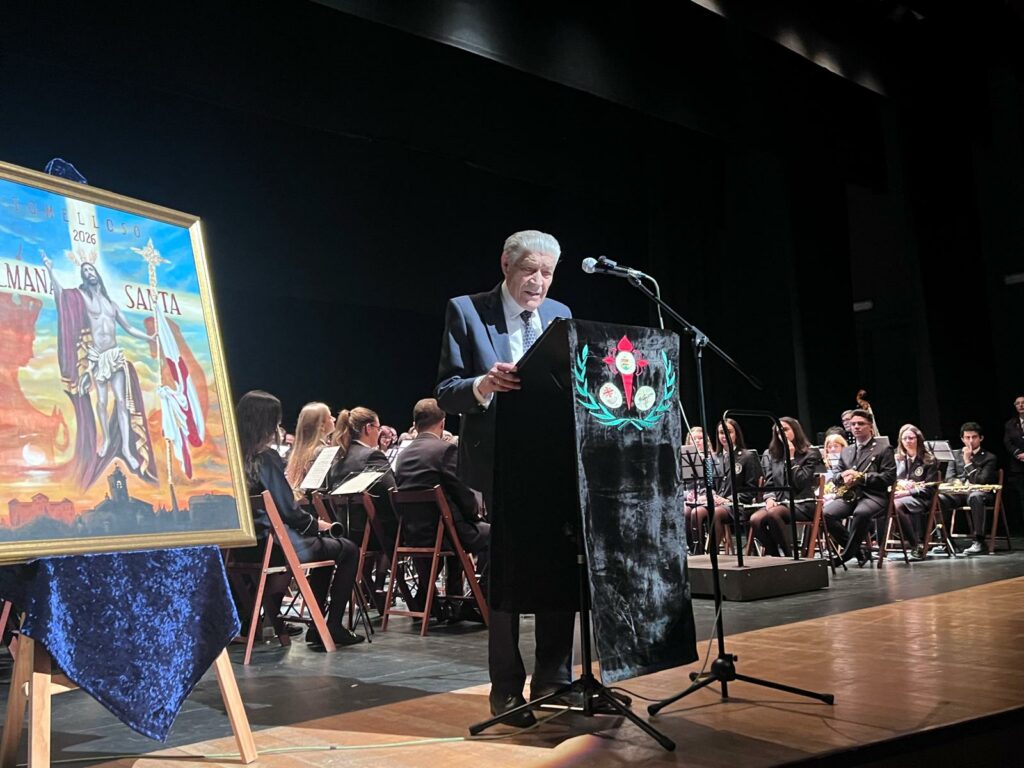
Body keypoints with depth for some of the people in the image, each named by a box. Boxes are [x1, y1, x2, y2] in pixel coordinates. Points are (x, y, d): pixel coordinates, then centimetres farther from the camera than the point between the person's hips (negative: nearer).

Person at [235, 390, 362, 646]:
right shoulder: (266, 457, -18)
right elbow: (288, 510, -18)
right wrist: (316, 524, 1)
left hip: (244, 546, 8)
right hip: (273, 545, -8)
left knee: (324, 541, 30)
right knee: (348, 550, 10)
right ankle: (333, 627, 10)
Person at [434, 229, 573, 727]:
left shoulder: (559, 314, 10)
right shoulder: (465, 312, -3)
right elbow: (445, 391, -7)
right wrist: (482, 385, -27)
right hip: (498, 460, -4)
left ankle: (552, 677, 19)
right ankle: (507, 688, 15)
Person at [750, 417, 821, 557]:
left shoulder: (811, 453, 5)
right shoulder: (772, 454, 18)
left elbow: (801, 482, -7)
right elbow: (769, 482, 13)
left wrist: (791, 458, -6)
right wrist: (769, 497, -7)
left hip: (801, 504, -4)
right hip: (779, 502, 4)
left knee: (772, 514, -36)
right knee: (755, 519, -29)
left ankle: (789, 555, -23)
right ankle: (775, 556, -16)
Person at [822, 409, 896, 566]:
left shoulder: (883, 449, 7)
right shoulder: (846, 451, 24)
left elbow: (889, 477, -4)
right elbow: (836, 475, 22)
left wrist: (861, 477, -13)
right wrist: (843, 476, -5)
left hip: (873, 495, -5)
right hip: (848, 495, 5)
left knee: (861, 513, -39)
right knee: (826, 514, -25)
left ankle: (847, 553, -21)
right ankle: (857, 550, -10)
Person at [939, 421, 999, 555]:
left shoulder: (989, 457, 7)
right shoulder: (956, 455, 19)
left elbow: (980, 480, -7)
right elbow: (949, 477, 7)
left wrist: (968, 461, -9)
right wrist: (956, 482, -15)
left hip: (980, 492, -3)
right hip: (959, 492, 3)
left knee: (974, 497, -41)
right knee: (939, 498, -30)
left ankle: (979, 541, -36)